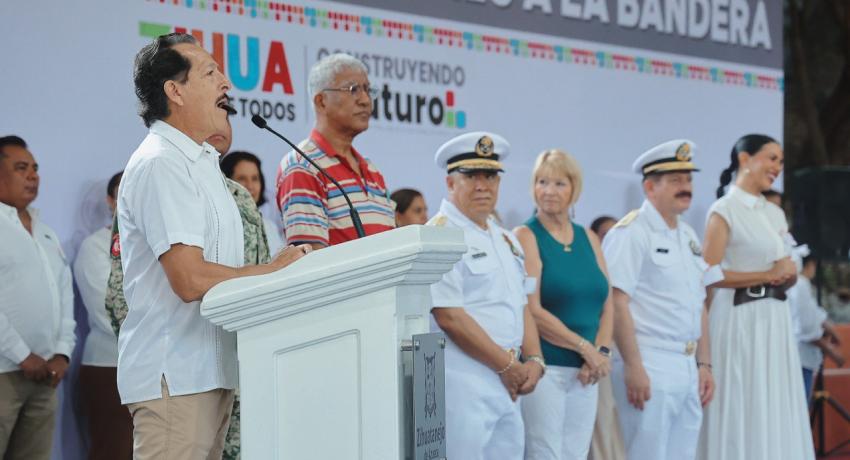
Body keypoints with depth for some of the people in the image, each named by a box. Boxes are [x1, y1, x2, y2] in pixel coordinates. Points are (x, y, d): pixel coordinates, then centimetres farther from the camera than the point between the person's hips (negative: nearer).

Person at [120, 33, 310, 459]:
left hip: (209, 371, 10)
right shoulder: (160, 164, -14)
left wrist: (275, 268, 9)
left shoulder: (201, 163, 20)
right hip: (174, 376, -10)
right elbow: (190, 279, -22)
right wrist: (272, 271, -10)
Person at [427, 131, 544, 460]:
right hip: (464, 384, -8)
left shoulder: (505, 238, 18)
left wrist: (533, 360, 2)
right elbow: (450, 318, -16)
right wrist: (508, 366, -10)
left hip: (506, 386, 8)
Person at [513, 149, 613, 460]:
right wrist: (585, 348, -11)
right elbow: (532, 311, -11)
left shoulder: (588, 238, 14)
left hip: (585, 374, 6)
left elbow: (606, 305, 12)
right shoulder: (526, 236, -4)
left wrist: (602, 352, -5)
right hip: (543, 367, -6)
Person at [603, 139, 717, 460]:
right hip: (649, 368, -8)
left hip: (688, 369, 8)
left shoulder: (688, 236, 17)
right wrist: (633, 367, -19)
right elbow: (617, 302, -15)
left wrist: (705, 365, 15)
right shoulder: (631, 233, -8)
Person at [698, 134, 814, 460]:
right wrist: (769, 275, -13)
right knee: (743, 409, -5)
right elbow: (710, 273, -15)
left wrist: (789, 273, -5)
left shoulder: (775, 214, 15)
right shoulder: (724, 211, -7)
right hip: (740, 317, -7)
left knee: (776, 410, 7)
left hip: (775, 318, 7)